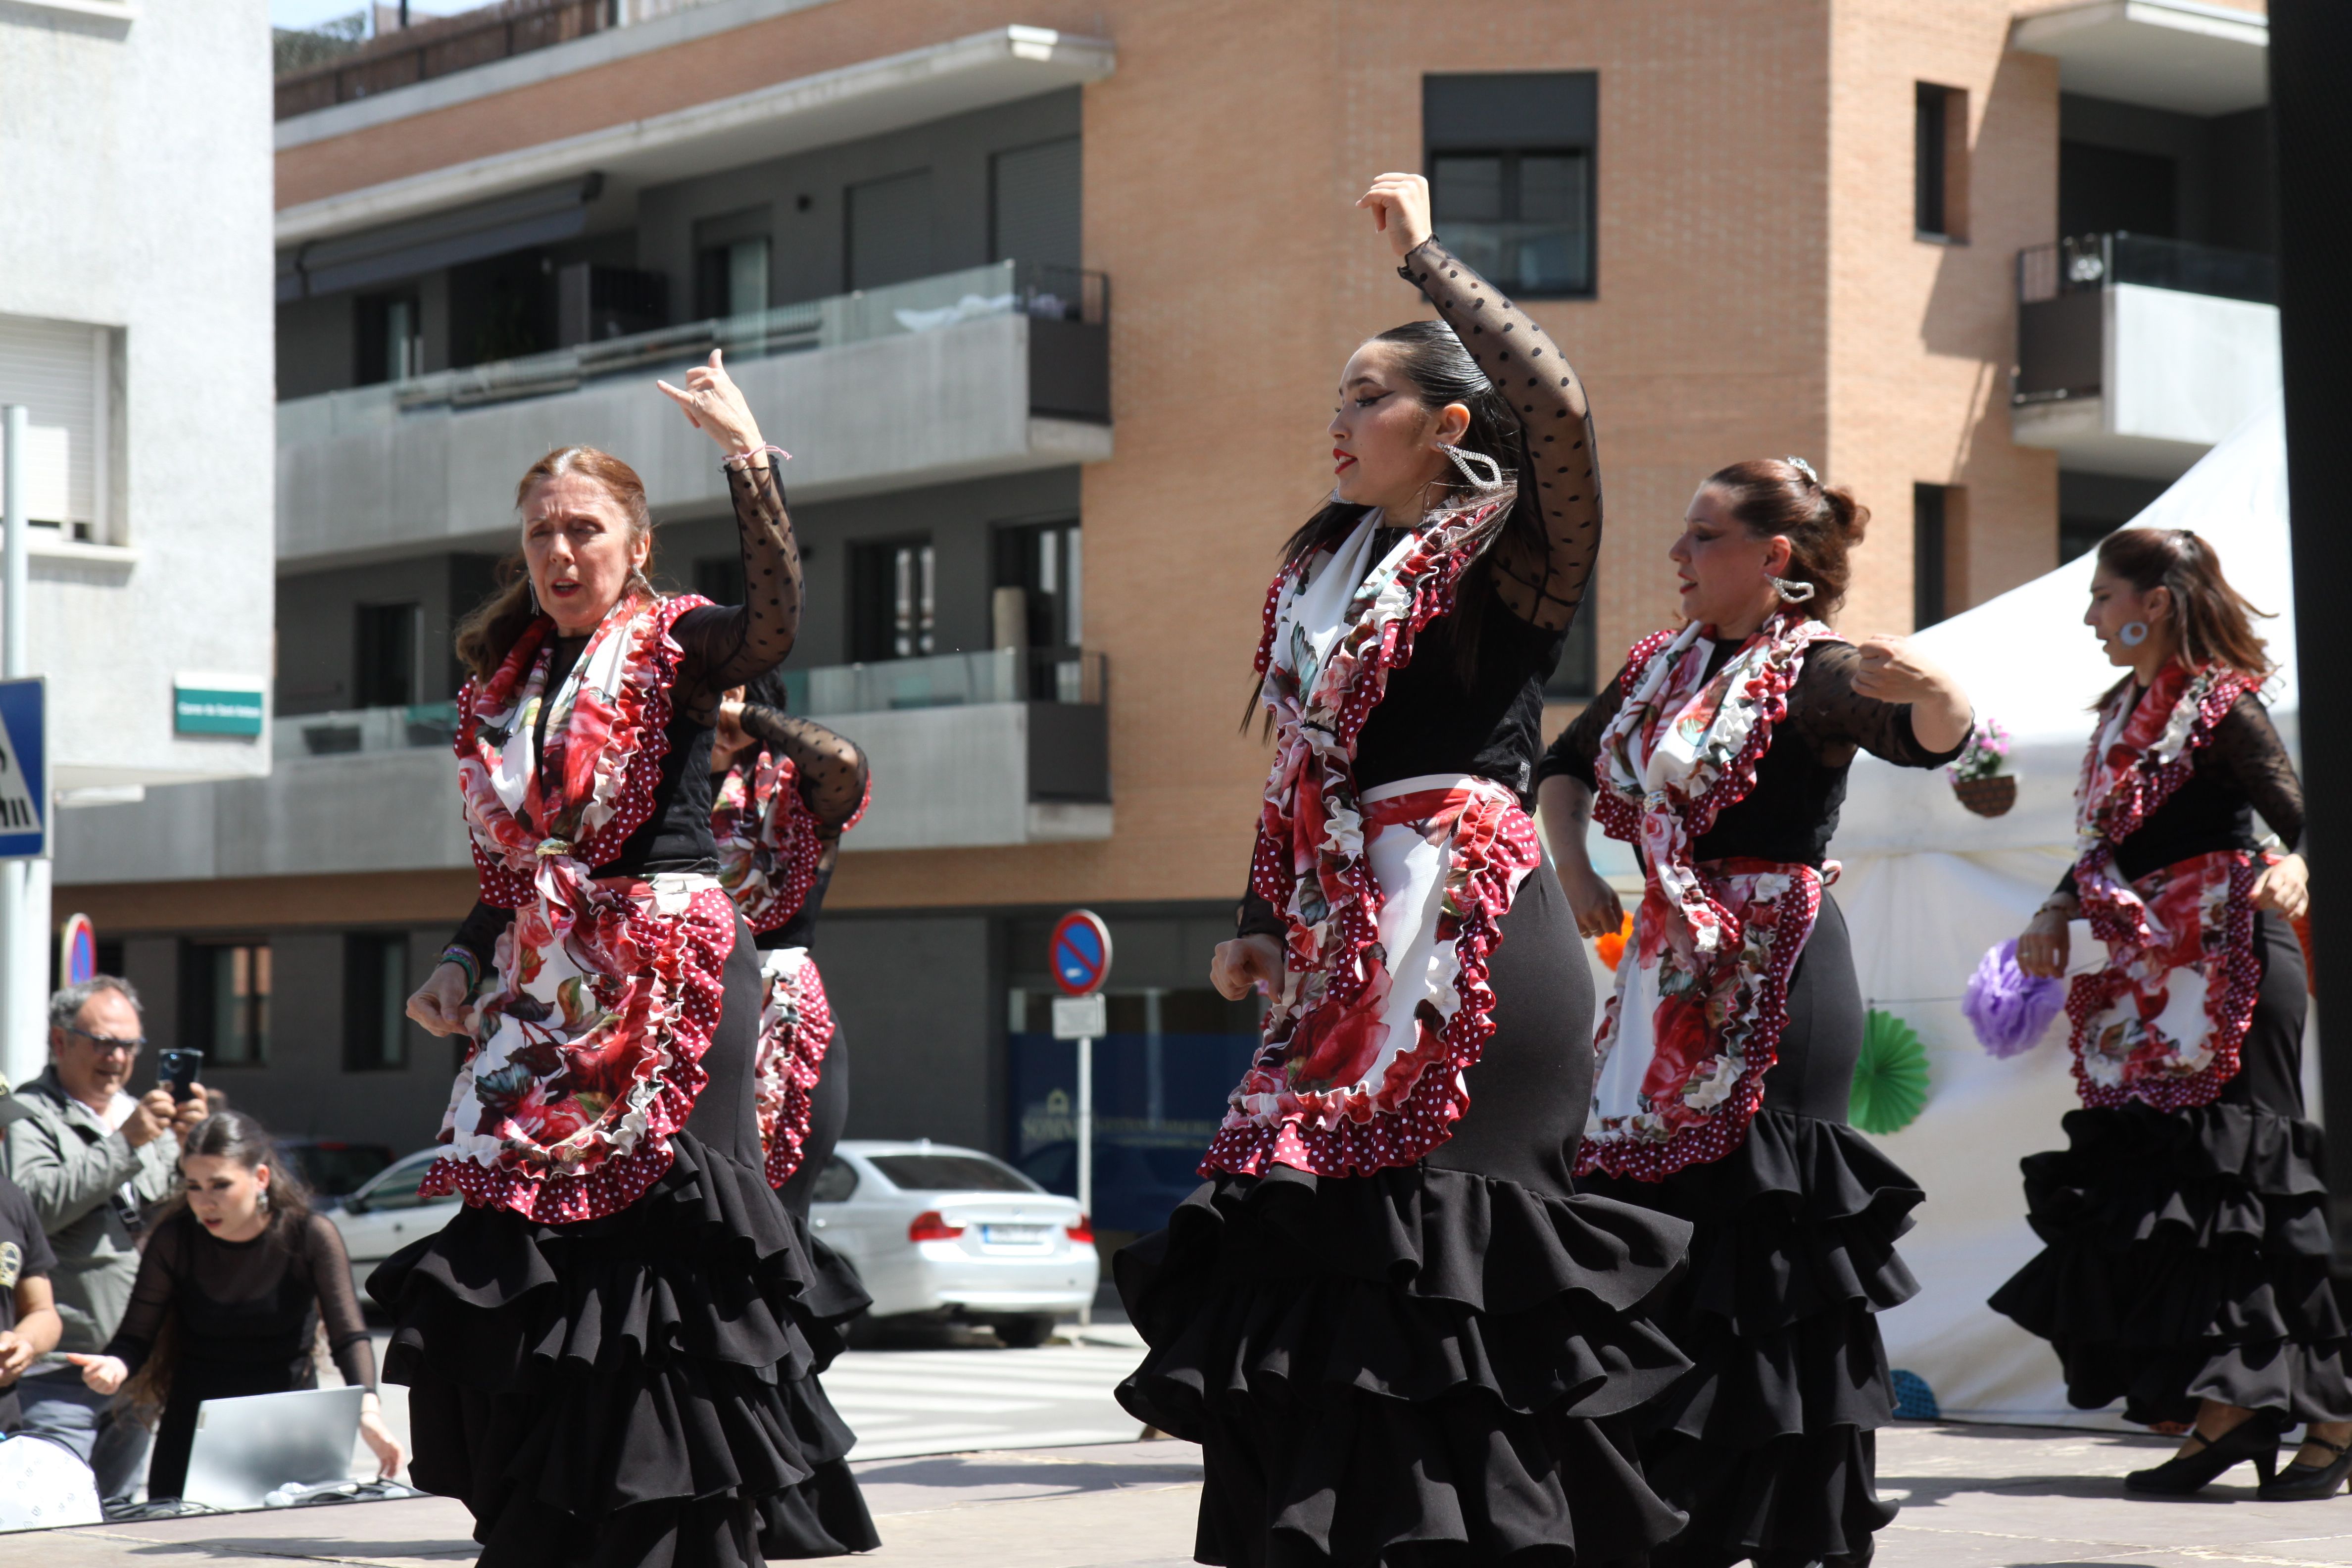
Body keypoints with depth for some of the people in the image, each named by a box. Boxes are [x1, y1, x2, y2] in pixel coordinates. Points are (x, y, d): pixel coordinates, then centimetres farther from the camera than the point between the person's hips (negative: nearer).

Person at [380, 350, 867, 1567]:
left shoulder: (673, 647, -1)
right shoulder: (508, 682, 16)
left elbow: (775, 623, -24)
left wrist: (747, 454, -27)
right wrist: (464, 962, 6)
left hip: (667, 977, -6)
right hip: (546, 989, 6)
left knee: (654, 1222, -10)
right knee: (526, 1239, 3)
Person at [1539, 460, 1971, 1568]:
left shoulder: (1811, 670, -10)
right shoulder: (1665, 666, 14)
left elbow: (1937, 735, -28)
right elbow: (1565, 767, 26)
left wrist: (1929, 688, -50)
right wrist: (1572, 868, 7)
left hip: (1773, 981, -8)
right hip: (1673, 977, 8)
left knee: (1758, 1238, -9)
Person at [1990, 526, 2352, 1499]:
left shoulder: (2221, 708, -8)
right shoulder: (2124, 711, 15)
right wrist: (2056, 915, 7)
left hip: (2226, 971, -8)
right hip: (2148, 982, 8)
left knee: (2241, 1178, -8)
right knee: (2154, 1190, 3)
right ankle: (2227, 1413, 7)